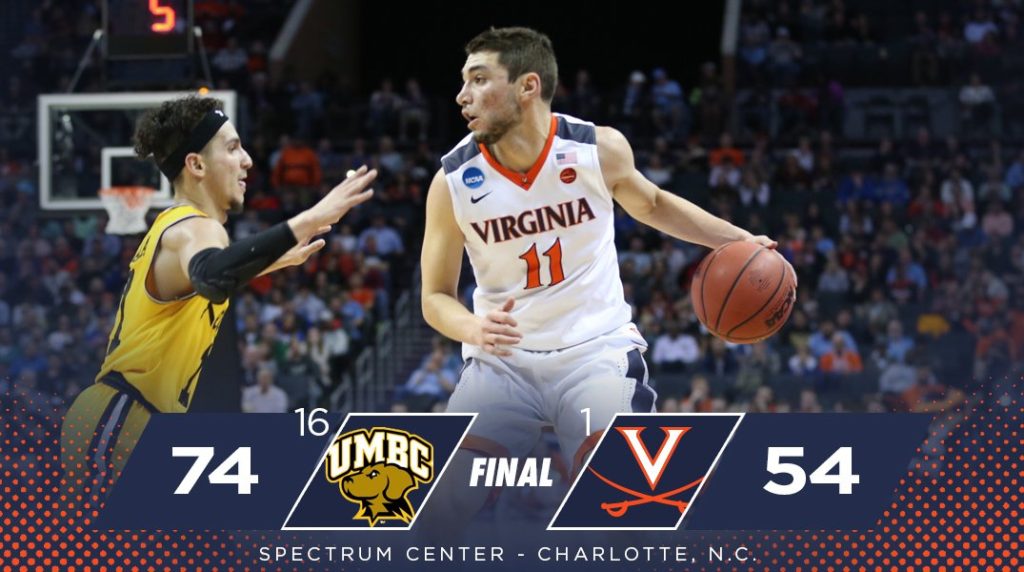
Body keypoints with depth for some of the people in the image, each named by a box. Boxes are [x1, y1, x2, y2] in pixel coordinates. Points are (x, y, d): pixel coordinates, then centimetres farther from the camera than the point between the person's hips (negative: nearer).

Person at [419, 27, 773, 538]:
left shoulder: (601, 151, -9)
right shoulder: (453, 182, -10)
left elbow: (651, 205, 15)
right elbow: (436, 296, -1)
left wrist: (736, 240, 5)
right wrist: (473, 329, -23)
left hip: (597, 354, -1)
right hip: (502, 364, 1)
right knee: (437, 512, -10)